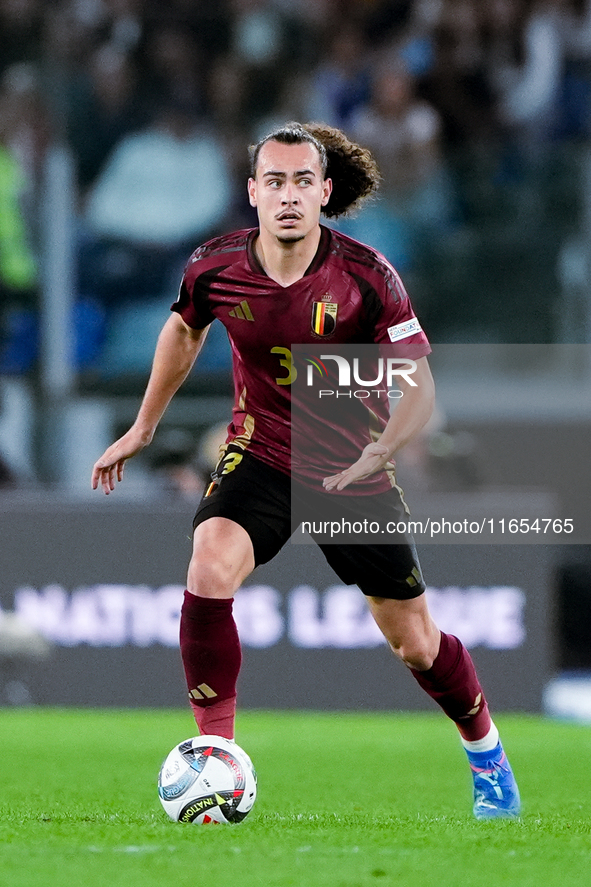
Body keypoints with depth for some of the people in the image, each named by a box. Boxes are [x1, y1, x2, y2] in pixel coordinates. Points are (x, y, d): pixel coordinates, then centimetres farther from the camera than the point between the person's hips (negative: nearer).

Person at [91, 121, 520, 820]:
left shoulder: (366, 276, -19)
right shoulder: (216, 267, -12)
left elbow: (420, 384, -14)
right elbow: (185, 328, 12)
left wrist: (376, 456, -29)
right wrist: (142, 429, 18)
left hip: (349, 467, -1)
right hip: (259, 457, 1)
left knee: (414, 643, 6)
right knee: (210, 572, -29)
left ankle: (487, 754, 35)